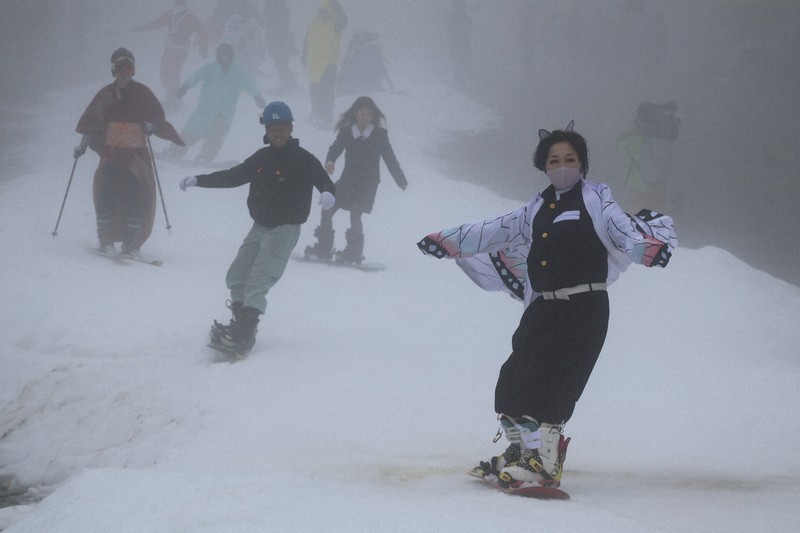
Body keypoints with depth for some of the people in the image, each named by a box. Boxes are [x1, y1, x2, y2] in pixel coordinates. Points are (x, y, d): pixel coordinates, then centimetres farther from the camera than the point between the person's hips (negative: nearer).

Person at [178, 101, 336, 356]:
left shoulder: (303, 160, -10)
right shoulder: (262, 158, 10)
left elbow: (323, 180, -22)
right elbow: (233, 176, 20)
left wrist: (328, 193, -47)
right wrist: (198, 180, 17)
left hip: (285, 228, -8)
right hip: (260, 227, 8)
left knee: (257, 283, -18)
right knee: (236, 277, 9)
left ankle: (242, 337, -24)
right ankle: (241, 324, 16)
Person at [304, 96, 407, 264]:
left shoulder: (379, 134, -5)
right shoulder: (346, 132, -1)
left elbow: (390, 158, -1)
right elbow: (336, 148, -12)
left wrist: (401, 181, 2)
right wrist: (329, 162, -34)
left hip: (368, 182, -3)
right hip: (348, 179, 3)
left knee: (355, 213, -18)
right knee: (327, 209, 2)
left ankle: (355, 252, -10)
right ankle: (324, 247, 16)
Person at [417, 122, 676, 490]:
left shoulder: (594, 200, 0)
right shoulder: (538, 208, 17)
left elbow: (620, 229, -16)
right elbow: (495, 231, 24)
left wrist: (647, 246, -36)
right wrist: (446, 241, 27)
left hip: (584, 308, -7)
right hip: (543, 307, 7)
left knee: (548, 383, -16)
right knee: (512, 379, 7)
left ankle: (545, 467, -15)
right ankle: (519, 453, 23)